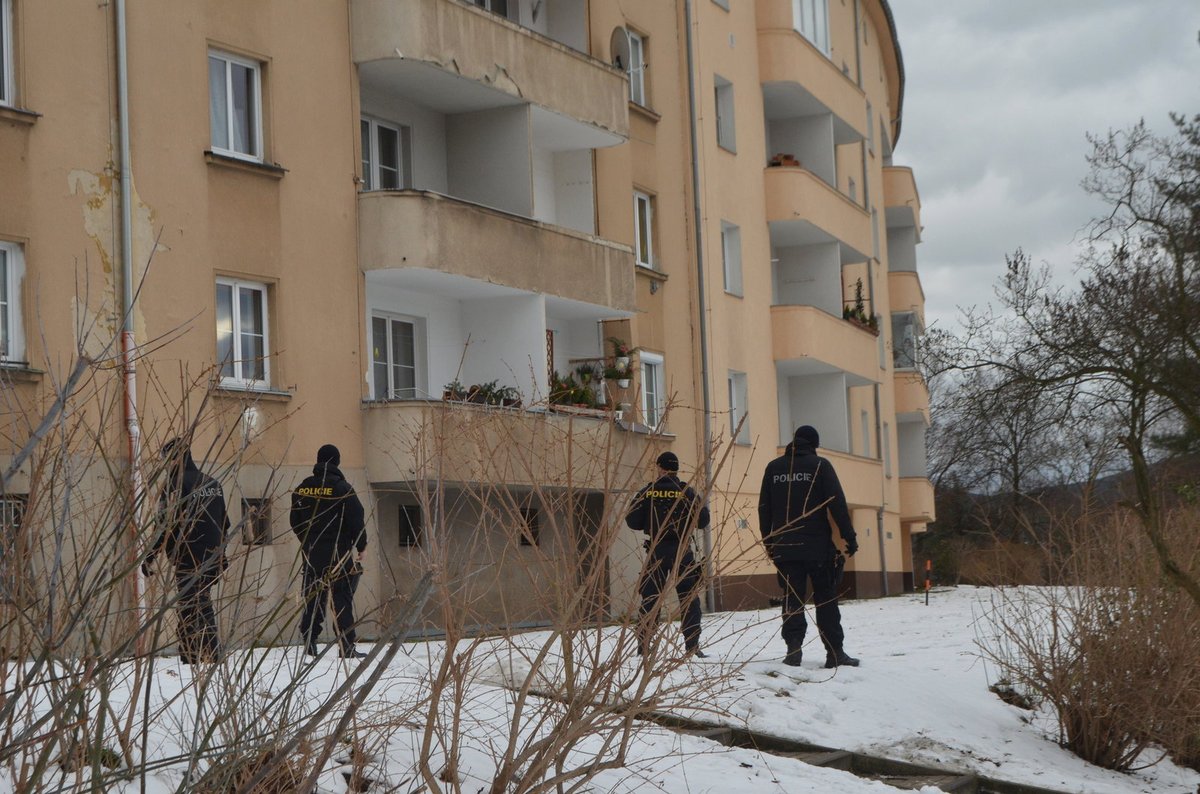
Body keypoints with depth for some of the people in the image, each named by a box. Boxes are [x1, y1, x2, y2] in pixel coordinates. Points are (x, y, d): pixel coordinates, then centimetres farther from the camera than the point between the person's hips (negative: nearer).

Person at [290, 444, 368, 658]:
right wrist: (361, 546, 4)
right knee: (342, 599, -2)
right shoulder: (342, 488, -10)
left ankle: (309, 644, 7)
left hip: (311, 553, 5)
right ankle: (347, 647, -3)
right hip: (339, 554, -5)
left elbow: (295, 521, 16)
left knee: (312, 598, 10)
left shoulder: (302, 489, 8)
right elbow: (357, 520, -9)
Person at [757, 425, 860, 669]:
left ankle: (793, 648, -9)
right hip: (818, 546, -2)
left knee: (792, 599, 4)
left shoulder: (773, 467, 9)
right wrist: (849, 537, -4)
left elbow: (764, 509, 10)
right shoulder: (820, 465, -2)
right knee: (826, 600, 3)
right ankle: (834, 652, 2)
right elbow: (837, 504, -7)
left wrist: (769, 542, 17)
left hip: (784, 548, 3)